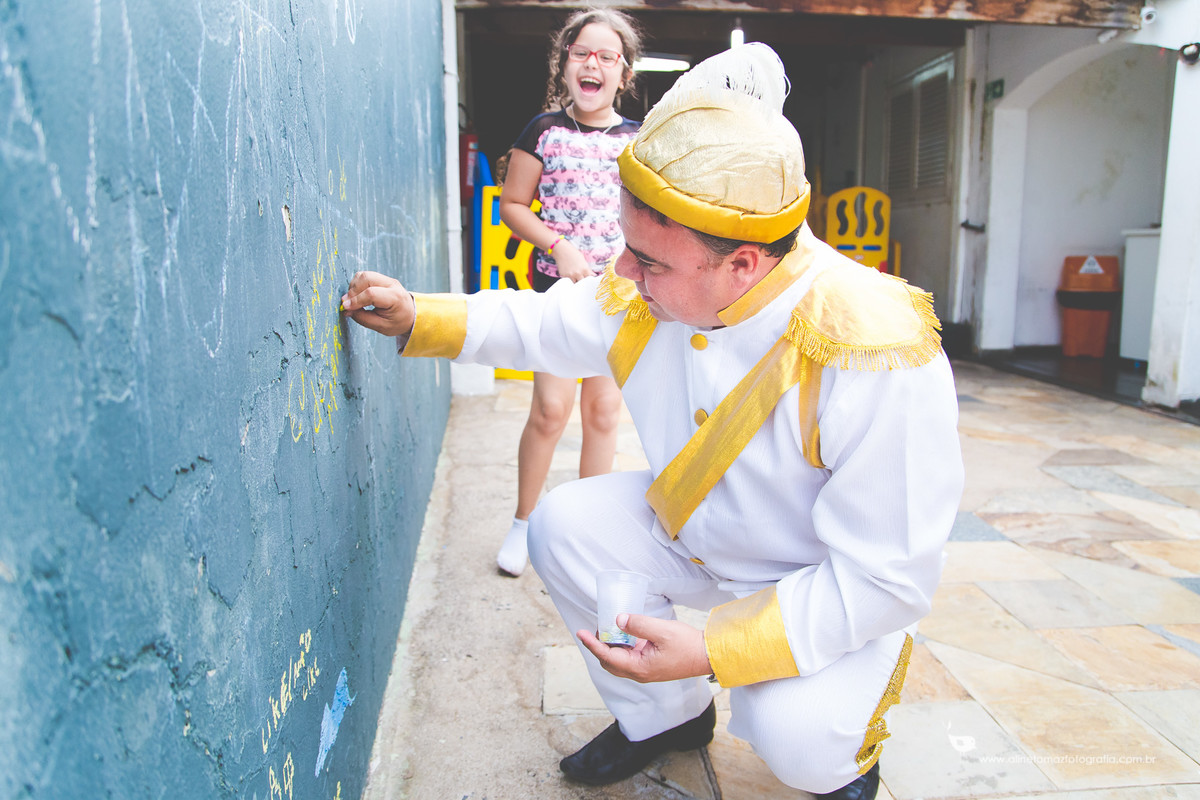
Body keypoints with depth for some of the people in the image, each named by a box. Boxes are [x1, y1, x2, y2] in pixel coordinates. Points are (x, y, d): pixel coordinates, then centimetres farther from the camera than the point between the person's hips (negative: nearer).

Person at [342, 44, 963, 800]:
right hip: (691, 534, 6)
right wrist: (418, 318, -9)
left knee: (792, 733, -29)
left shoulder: (876, 356, -35)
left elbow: (887, 576, -30)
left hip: (836, 585, -5)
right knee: (565, 524, -13)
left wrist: (713, 649, -35)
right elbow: (539, 323, 4)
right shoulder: (650, 289, -17)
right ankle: (663, 718, 12)